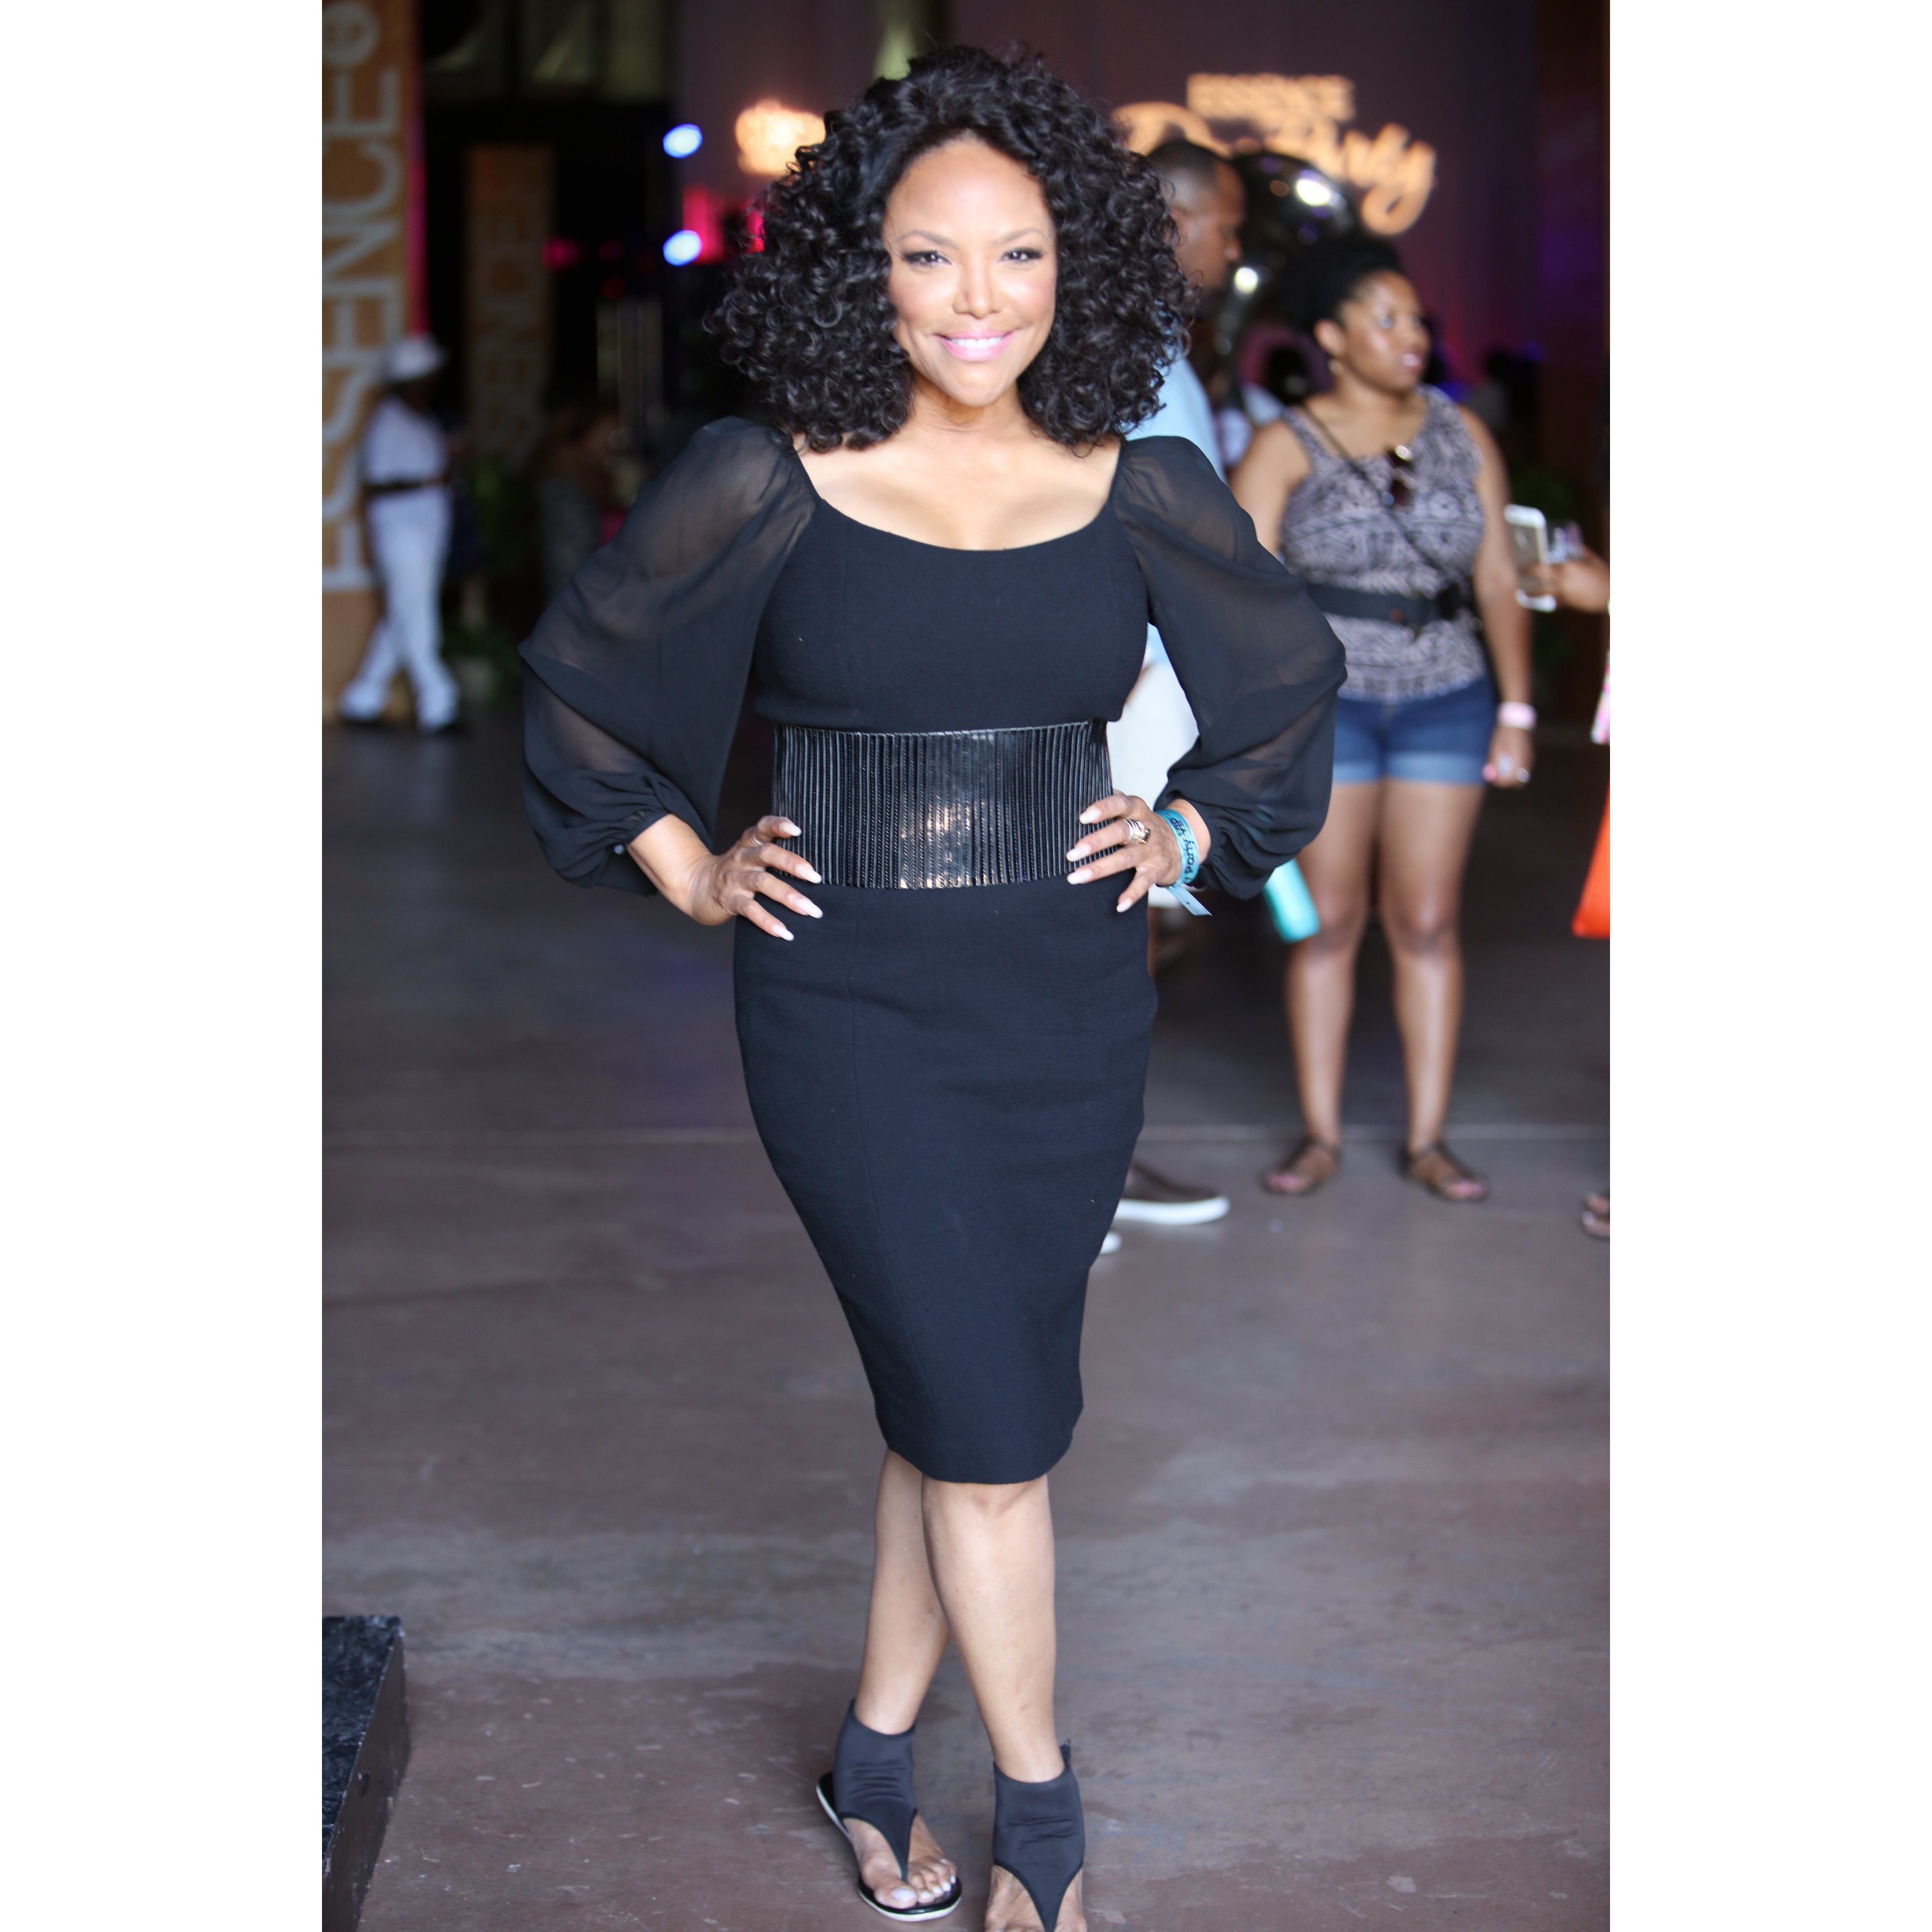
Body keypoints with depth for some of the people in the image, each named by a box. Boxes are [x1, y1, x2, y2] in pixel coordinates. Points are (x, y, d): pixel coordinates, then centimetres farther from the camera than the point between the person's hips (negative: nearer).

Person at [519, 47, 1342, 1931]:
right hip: (851, 1011, -3)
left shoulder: (1142, 491, 0)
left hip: (1069, 1006, 3)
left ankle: (876, 1757, 32)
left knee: (957, 1404, 11)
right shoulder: (768, 485, -7)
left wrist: (1184, 834, 8)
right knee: (989, 1422, -2)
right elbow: (577, 673, 6)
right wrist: (688, 868, 3)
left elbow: (1288, 677, 17)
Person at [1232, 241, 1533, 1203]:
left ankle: (1426, 1139, 10)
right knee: (1329, 921, 2)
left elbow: (1498, 580, 6)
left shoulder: (1461, 435, 5)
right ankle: (1320, 1134, 11)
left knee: (1427, 922, 3)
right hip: (1323, 699, -2)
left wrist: (1515, 710, 0)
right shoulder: (1285, 449, -3)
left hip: (1444, 701, 2)